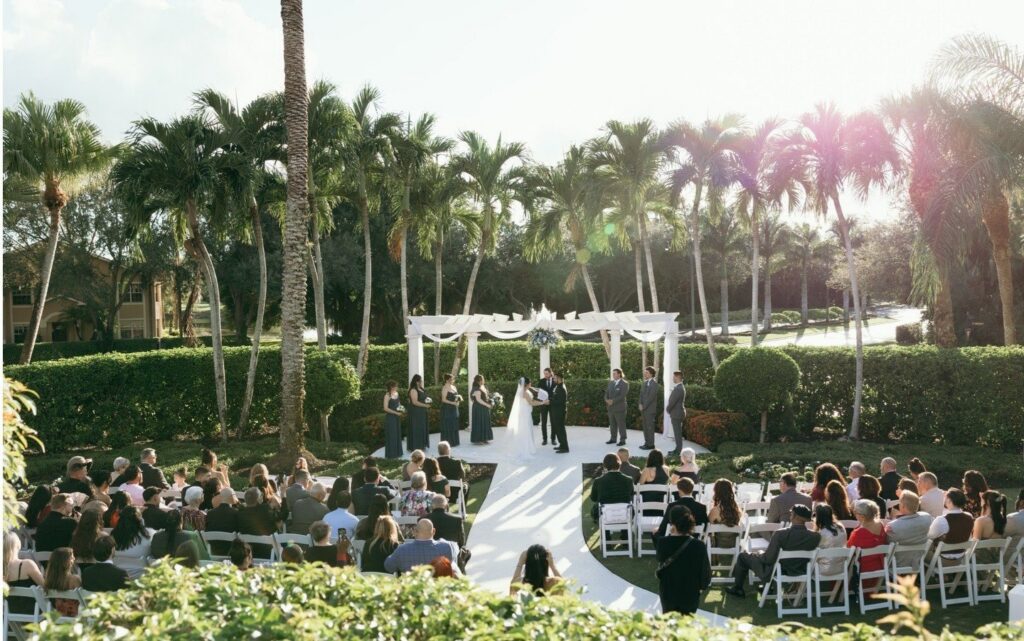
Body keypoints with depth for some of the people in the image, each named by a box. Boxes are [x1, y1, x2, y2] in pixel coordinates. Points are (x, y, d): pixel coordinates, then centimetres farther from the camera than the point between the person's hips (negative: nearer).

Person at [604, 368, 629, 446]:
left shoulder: (624, 384, -9)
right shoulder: (610, 382, 12)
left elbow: (622, 396, -17)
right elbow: (607, 393, 11)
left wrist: (613, 401, -20)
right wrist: (607, 400, -9)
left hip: (619, 408, -6)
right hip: (611, 407, 6)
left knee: (621, 424, -1)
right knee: (612, 424, 10)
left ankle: (622, 440, 5)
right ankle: (613, 439, 19)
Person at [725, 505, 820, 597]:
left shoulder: (780, 534, -30)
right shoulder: (816, 537, -18)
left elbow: (768, 559, -23)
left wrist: (760, 554, 0)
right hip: (800, 573, 5)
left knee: (743, 556, 19)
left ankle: (737, 588, 34)